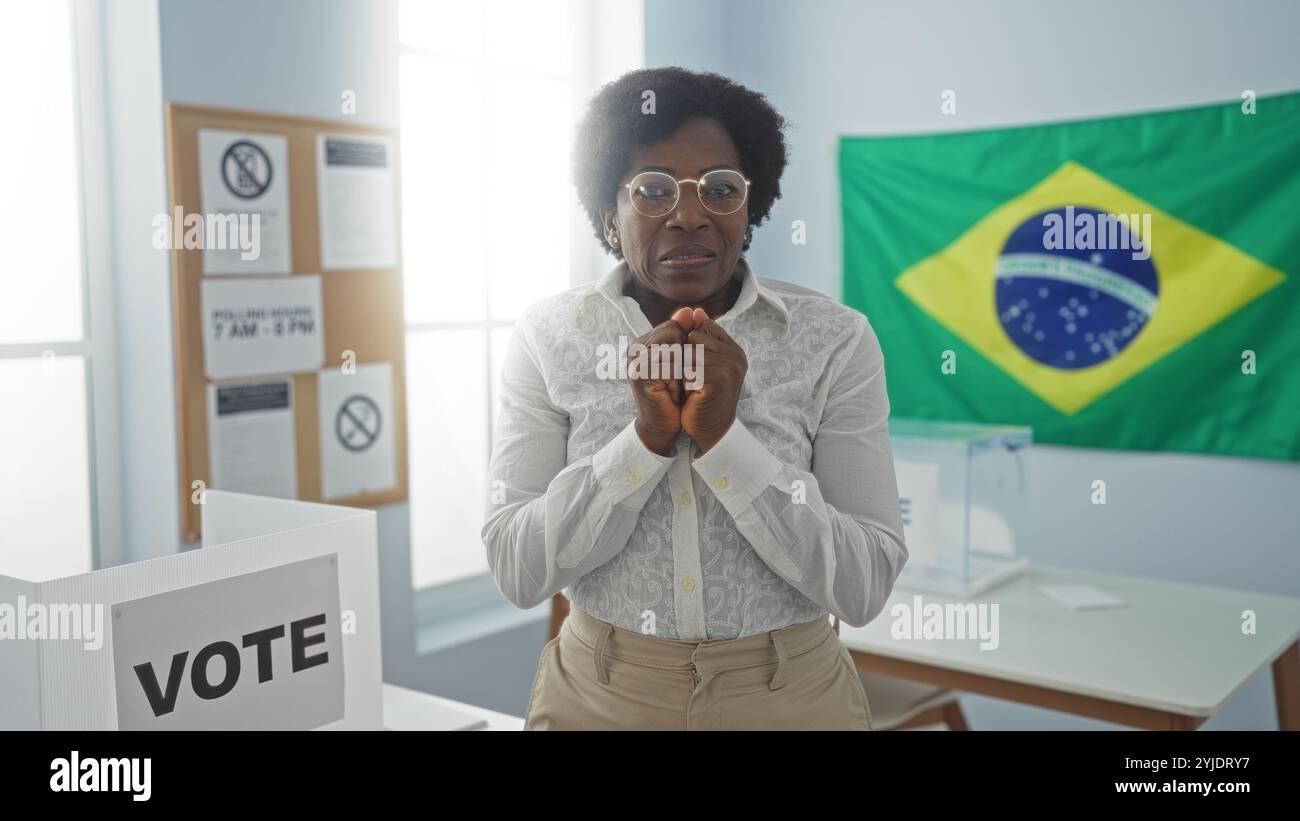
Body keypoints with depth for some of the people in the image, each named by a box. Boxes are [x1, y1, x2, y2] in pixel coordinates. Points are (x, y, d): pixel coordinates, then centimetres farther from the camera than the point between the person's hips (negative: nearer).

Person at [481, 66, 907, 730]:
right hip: (597, 696, 1)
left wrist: (723, 438, -23)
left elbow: (863, 587, -13)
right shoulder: (548, 335, -7)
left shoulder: (835, 341, -9)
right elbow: (518, 573, -11)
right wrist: (647, 437, -22)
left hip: (791, 695, 0)